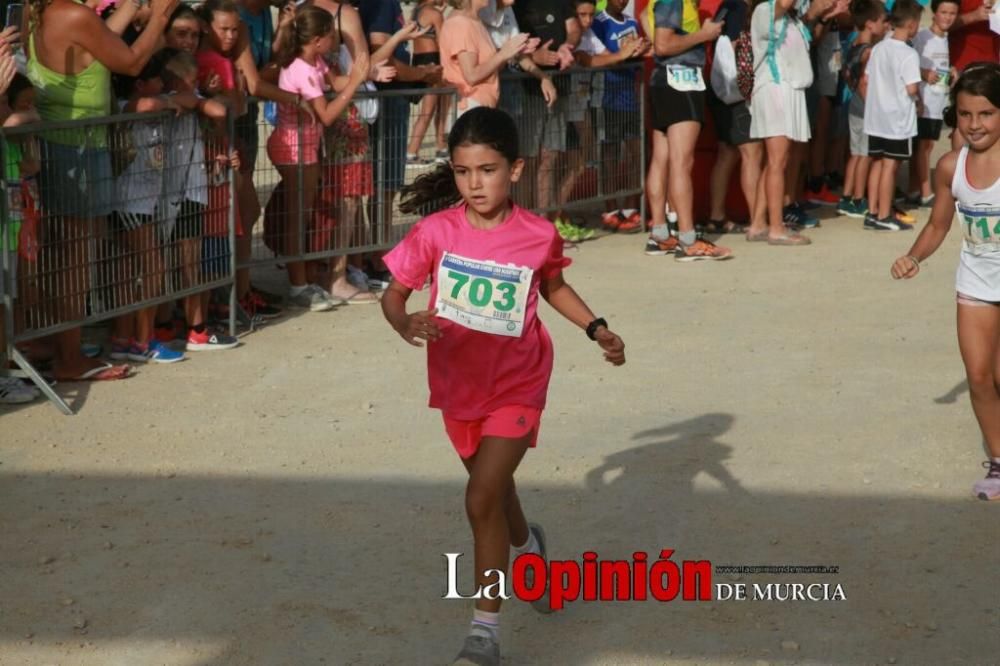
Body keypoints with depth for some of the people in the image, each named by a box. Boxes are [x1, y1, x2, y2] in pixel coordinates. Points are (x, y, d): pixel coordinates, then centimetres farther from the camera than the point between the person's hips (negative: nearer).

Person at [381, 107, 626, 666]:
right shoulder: (436, 232, -14)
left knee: (483, 498, -15)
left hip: (516, 386, -3)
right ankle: (528, 546, 58)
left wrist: (597, 328, -4)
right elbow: (395, 293, -7)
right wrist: (405, 323, -28)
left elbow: (554, 288, 7)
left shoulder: (539, 235, -13)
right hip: (459, 385, 3)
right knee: (494, 485, 23)